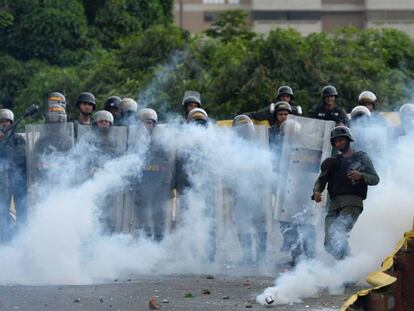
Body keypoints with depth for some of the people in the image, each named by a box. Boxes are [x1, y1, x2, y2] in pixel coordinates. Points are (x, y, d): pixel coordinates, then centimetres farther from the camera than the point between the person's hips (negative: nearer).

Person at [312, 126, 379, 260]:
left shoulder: (361, 158, 16)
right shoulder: (333, 162, 27)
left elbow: (375, 179, 8)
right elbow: (321, 180, 17)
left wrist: (360, 176, -13)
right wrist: (317, 191, -7)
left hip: (352, 202, -5)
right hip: (334, 204, 5)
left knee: (340, 232, -28)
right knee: (330, 242, -9)